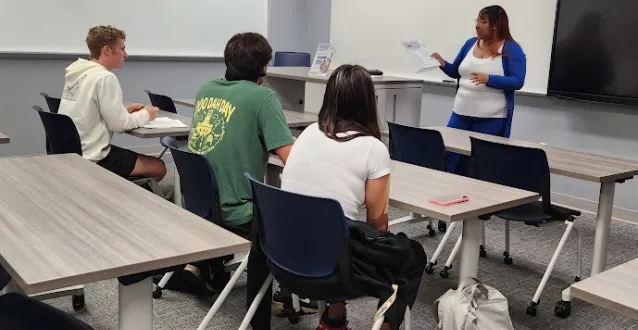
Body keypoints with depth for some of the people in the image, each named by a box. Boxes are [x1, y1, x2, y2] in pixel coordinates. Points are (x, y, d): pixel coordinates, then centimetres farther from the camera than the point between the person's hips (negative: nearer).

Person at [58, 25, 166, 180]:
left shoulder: (78, 73, 8)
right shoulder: (105, 78, -19)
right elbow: (119, 125, -18)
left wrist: (124, 110, 11)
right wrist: (145, 114, -1)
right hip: (92, 159, -9)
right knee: (159, 167, 3)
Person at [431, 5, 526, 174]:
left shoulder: (511, 49, -6)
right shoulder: (470, 43, 9)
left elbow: (517, 82, -13)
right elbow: (456, 72, 17)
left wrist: (488, 79, -25)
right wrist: (443, 64, -3)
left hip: (491, 118, -5)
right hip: (461, 113, 5)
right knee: (449, 160, 4)